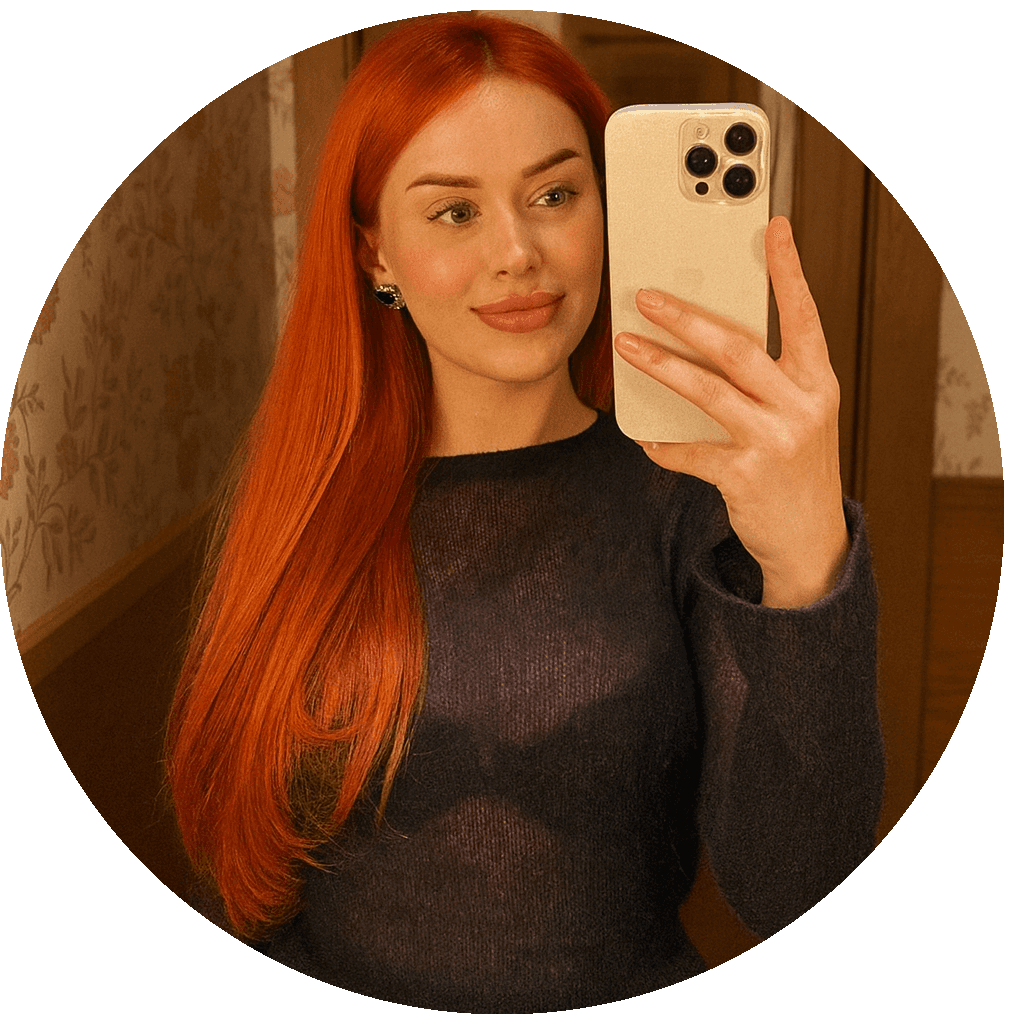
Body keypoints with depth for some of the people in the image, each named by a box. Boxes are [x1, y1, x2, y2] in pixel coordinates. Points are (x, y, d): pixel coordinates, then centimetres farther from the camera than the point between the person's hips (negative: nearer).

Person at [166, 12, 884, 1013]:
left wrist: (806, 563, -27)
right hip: (334, 999, 2)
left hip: (626, 991, -1)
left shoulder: (689, 492, -7)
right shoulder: (295, 503, 0)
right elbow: (241, 850, 7)